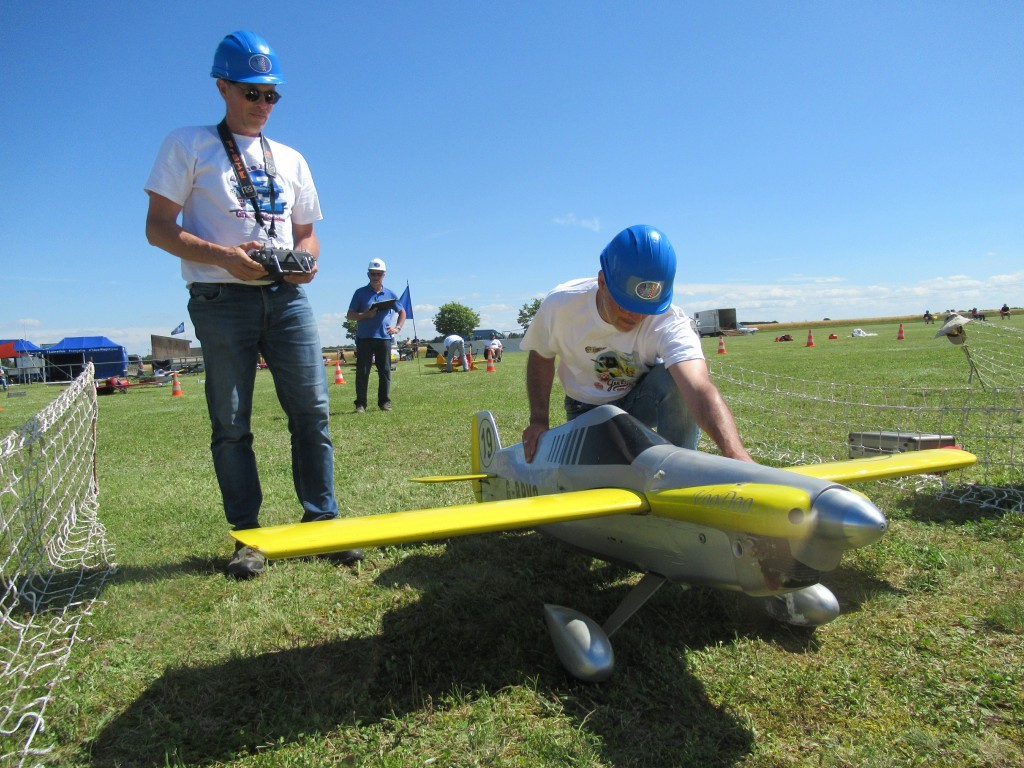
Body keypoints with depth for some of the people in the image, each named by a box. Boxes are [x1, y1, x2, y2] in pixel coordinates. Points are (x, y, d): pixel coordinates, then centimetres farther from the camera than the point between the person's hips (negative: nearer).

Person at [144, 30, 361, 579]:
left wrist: (306, 259, -3)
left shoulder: (291, 159, 21)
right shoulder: (188, 145, 8)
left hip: (286, 297, 3)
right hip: (222, 300, -3)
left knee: (312, 411, -2)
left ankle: (321, 520, 8)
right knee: (231, 423, -1)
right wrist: (222, 256, -16)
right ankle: (247, 536, 9)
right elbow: (158, 227, 0)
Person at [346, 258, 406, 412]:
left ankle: (384, 402, 13)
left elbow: (402, 312, 23)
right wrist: (366, 314, -13)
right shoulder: (360, 293, 4)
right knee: (362, 372, -3)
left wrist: (397, 328, 8)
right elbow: (350, 315, 3)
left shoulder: (390, 294, 11)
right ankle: (360, 404, 1)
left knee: (385, 371, 4)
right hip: (364, 338, -2)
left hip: (384, 337, 2)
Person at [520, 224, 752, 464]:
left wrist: (736, 455, -65)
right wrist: (539, 420, -12)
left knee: (678, 378, -34)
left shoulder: (670, 323, -32)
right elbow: (541, 357, -5)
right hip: (587, 410, 2)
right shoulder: (560, 305, -25)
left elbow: (700, 388, -48)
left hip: (642, 400, -1)